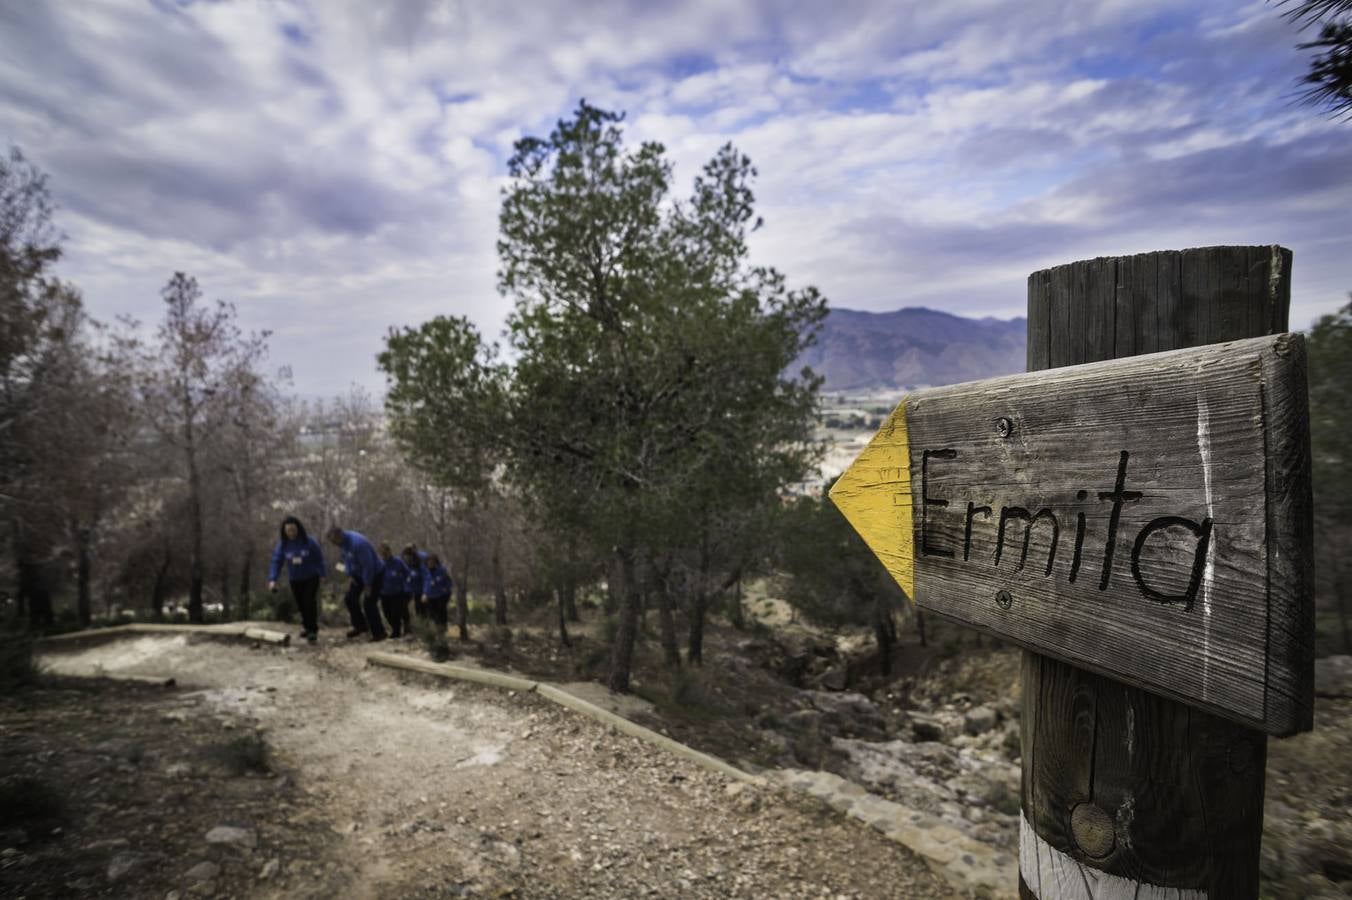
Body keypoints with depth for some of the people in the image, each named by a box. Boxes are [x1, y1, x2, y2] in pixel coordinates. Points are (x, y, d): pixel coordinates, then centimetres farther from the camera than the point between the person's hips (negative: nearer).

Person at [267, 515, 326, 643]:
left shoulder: (309, 541, -17)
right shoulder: (282, 544, -11)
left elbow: (319, 558, -8)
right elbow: (276, 561, -12)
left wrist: (322, 575, -6)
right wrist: (272, 579, -23)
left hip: (311, 577, -3)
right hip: (295, 580, 3)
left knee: (310, 602, -13)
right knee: (301, 604, 10)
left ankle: (313, 630, -5)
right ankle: (306, 625, 33)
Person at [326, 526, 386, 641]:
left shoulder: (358, 543, -34)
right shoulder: (343, 542, -6)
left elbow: (368, 565, -29)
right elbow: (346, 559, 10)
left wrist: (368, 584, -22)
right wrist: (350, 575, 1)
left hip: (374, 573, -9)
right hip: (358, 573, 9)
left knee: (370, 603, -10)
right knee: (350, 598, 9)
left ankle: (379, 633, 1)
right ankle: (360, 626, 25)